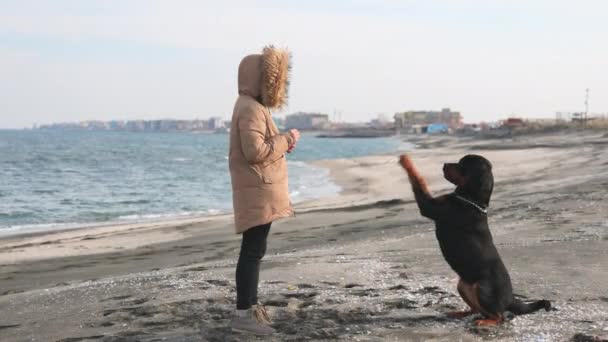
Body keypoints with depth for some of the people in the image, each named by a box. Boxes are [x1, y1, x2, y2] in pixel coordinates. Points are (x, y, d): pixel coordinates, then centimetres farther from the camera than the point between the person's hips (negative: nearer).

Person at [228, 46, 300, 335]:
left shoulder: (251, 106, 16)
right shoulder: (251, 109, -17)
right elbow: (255, 152, -25)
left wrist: (282, 143, 6)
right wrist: (286, 139, -15)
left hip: (259, 191, 11)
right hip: (257, 192, -11)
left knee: (253, 250, 15)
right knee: (253, 250, -10)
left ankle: (250, 305, 24)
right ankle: (243, 314, -9)